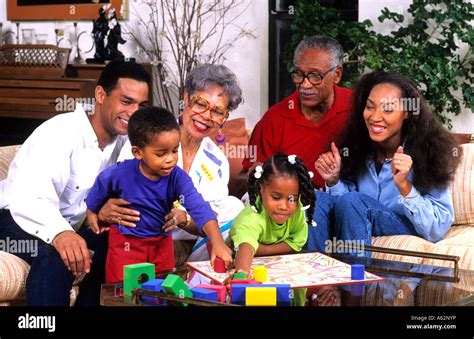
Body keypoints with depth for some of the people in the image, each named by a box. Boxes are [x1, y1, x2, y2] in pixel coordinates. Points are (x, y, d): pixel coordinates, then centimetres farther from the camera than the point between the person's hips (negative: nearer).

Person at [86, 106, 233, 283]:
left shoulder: (178, 178, -22)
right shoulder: (120, 174, -24)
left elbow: (200, 209, -34)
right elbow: (101, 183, 0)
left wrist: (218, 243, -48)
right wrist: (91, 211, 16)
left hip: (162, 241, 2)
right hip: (126, 242, -2)